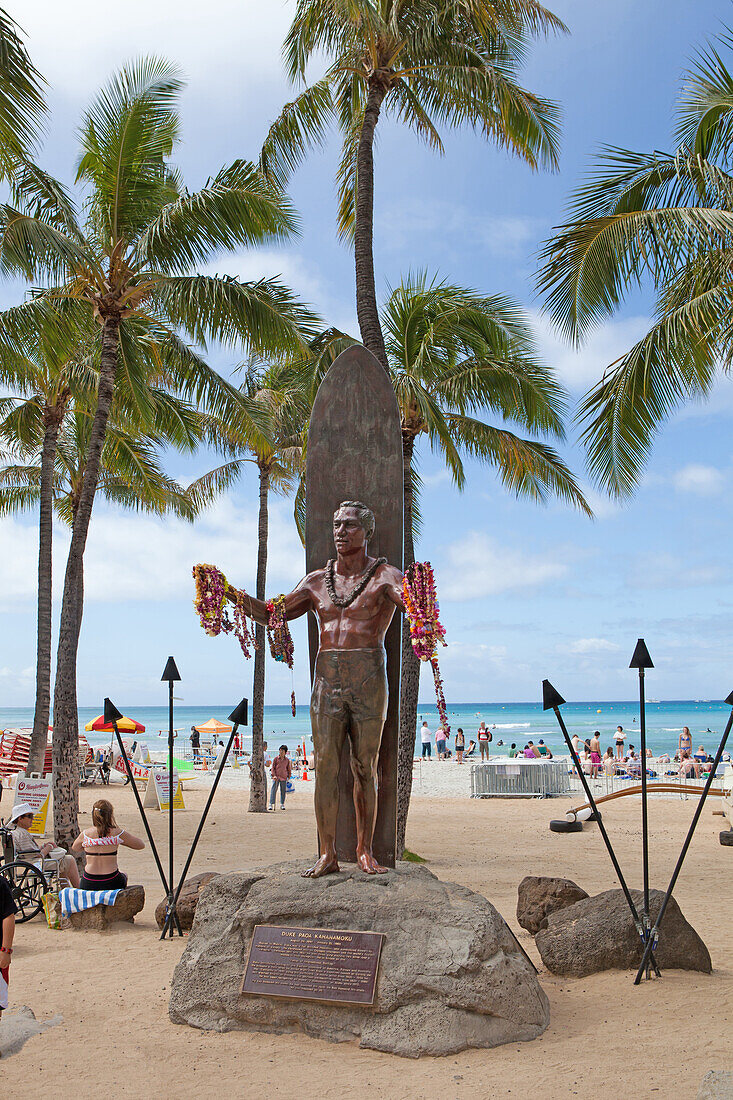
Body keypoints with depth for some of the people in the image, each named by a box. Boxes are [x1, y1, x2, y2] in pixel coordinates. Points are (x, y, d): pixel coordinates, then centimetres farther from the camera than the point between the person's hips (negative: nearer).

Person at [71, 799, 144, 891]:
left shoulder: (85, 835, -4)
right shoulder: (117, 834, -10)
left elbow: (74, 848, 19)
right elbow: (141, 845, 3)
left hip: (87, 885, 1)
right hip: (110, 883, -1)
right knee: (123, 875, 34)